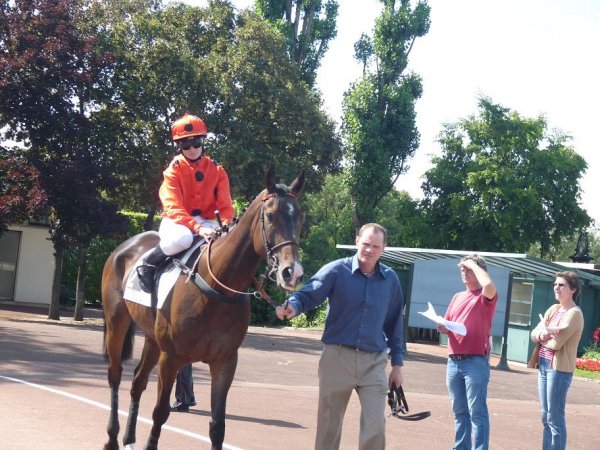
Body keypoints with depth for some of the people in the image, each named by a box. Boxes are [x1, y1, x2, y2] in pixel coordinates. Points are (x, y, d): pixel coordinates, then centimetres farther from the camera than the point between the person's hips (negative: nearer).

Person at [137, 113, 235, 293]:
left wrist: (226, 226, -26)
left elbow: (225, 205, -2)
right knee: (182, 238, -40)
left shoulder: (217, 171, 2)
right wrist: (197, 228, -35)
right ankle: (148, 265, -14)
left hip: (206, 221, 3)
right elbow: (173, 207, -20)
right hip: (176, 221, -3)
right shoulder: (174, 170, -8)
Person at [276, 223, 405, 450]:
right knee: (328, 425, 9)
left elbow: (395, 323, 13)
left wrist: (397, 363, 12)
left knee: (375, 427, -3)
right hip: (337, 357, -2)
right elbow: (309, 293, -18)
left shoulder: (391, 279, 5)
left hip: (374, 362, 2)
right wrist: (293, 306, -41)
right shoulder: (336, 270, -6)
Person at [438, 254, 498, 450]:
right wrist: (443, 327, -2)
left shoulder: (486, 297, -2)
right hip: (453, 361, 7)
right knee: (459, 411, 11)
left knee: (477, 411, -8)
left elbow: (488, 284, -26)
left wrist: (474, 264, -11)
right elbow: (447, 325, 22)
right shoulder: (457, 297, 19)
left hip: (475, 362, -7)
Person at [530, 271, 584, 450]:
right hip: (544, 366, 8)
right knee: (546, 417, 12)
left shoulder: (574, 313, -13)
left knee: (555, 418, -6)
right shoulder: (553, 309, 13)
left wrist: (541, 337, 1)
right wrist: (541, 331, -15)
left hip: (559, 368, -8)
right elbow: (533, 334, 8)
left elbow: (555, 343, -19)